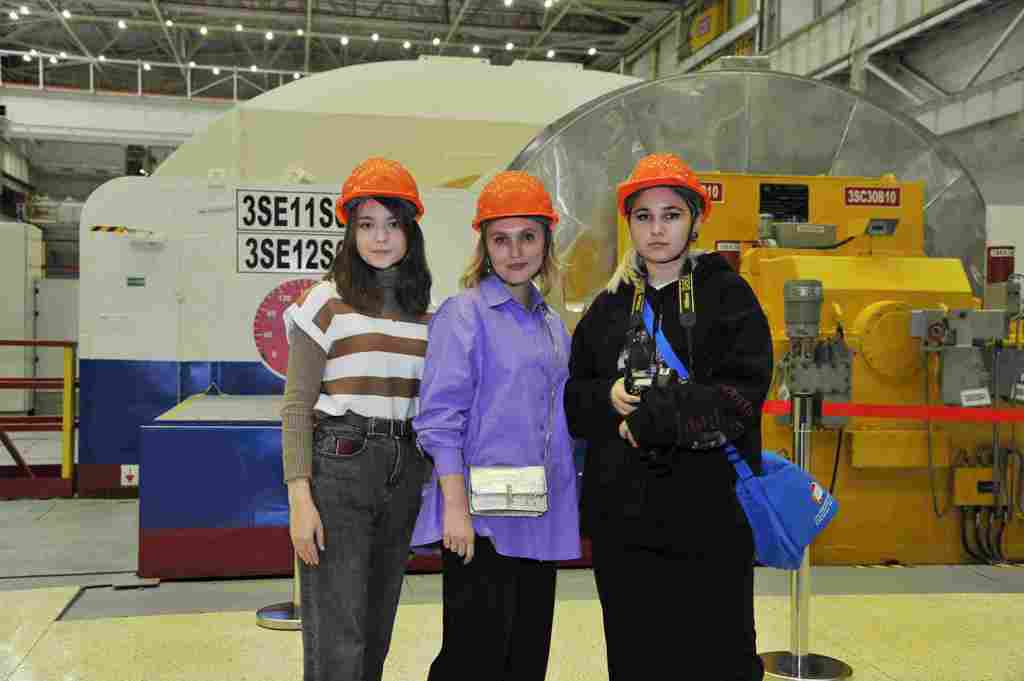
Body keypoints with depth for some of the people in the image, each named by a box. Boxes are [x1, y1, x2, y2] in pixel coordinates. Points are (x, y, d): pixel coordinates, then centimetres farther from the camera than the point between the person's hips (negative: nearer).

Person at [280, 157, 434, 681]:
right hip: (337, 467, -5)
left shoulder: (425, 313, 11)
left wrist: (428, 482, 11)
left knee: (376, 631, 13)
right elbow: (296, 407, -7)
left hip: (403, 475, 5)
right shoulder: (327, 302, -4)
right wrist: (300, 499, -15)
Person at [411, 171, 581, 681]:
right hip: (482, 521, -6)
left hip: (540, 523, 7)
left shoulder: (552, 324, 15)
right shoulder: (464, 313, -5)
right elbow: (441, 419, -11)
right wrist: (455, 507, -17)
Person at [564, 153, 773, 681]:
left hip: (707, 514, -4)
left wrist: (651, 419, -13)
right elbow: (573, 399, 12)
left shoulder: (727, 295, 2)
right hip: (621, 516, 4)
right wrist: (609, 400, -9)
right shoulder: (610, 306, 14)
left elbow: (741, 396, -10)